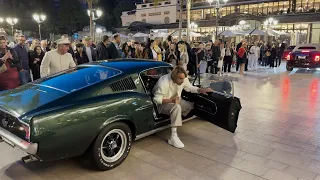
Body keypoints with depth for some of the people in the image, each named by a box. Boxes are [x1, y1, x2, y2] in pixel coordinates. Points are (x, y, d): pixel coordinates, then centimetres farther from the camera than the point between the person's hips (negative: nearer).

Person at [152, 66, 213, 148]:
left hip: (175, 101, 8)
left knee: (191, 105, -5)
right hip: (162, 104, -7)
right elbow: (156, 99, -26)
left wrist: (201, 90, -14)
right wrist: (171, 100, -36)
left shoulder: (183, 79, -12)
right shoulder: (164, 82, -30)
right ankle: (173, 137, -37)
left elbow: (190, 88, 3)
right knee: (177, 107, -36)